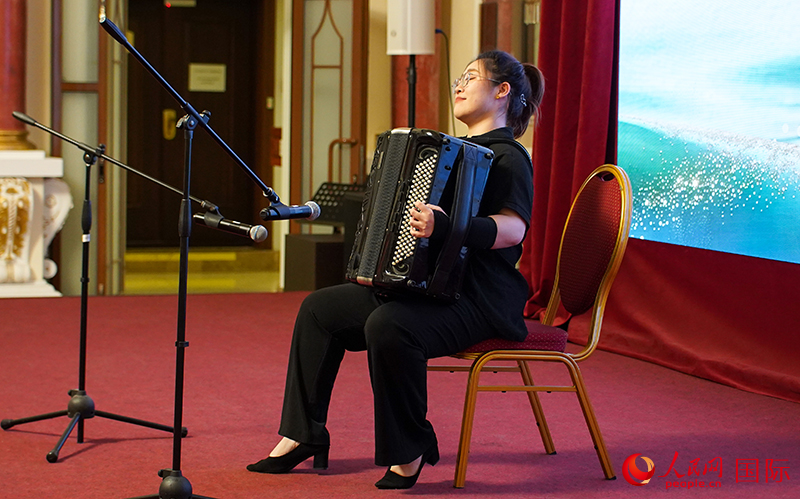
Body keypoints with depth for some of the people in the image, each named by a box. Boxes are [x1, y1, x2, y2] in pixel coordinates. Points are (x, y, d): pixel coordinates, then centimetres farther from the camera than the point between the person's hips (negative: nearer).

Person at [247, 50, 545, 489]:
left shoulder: (507, 156, -9)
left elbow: (513, 227, -26)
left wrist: (445, 226, -40)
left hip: (478, 300, -10)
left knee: (388, 325, -36)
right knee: (320, 308, 4)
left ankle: (409, 451, -20)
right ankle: (301, 436, 7)